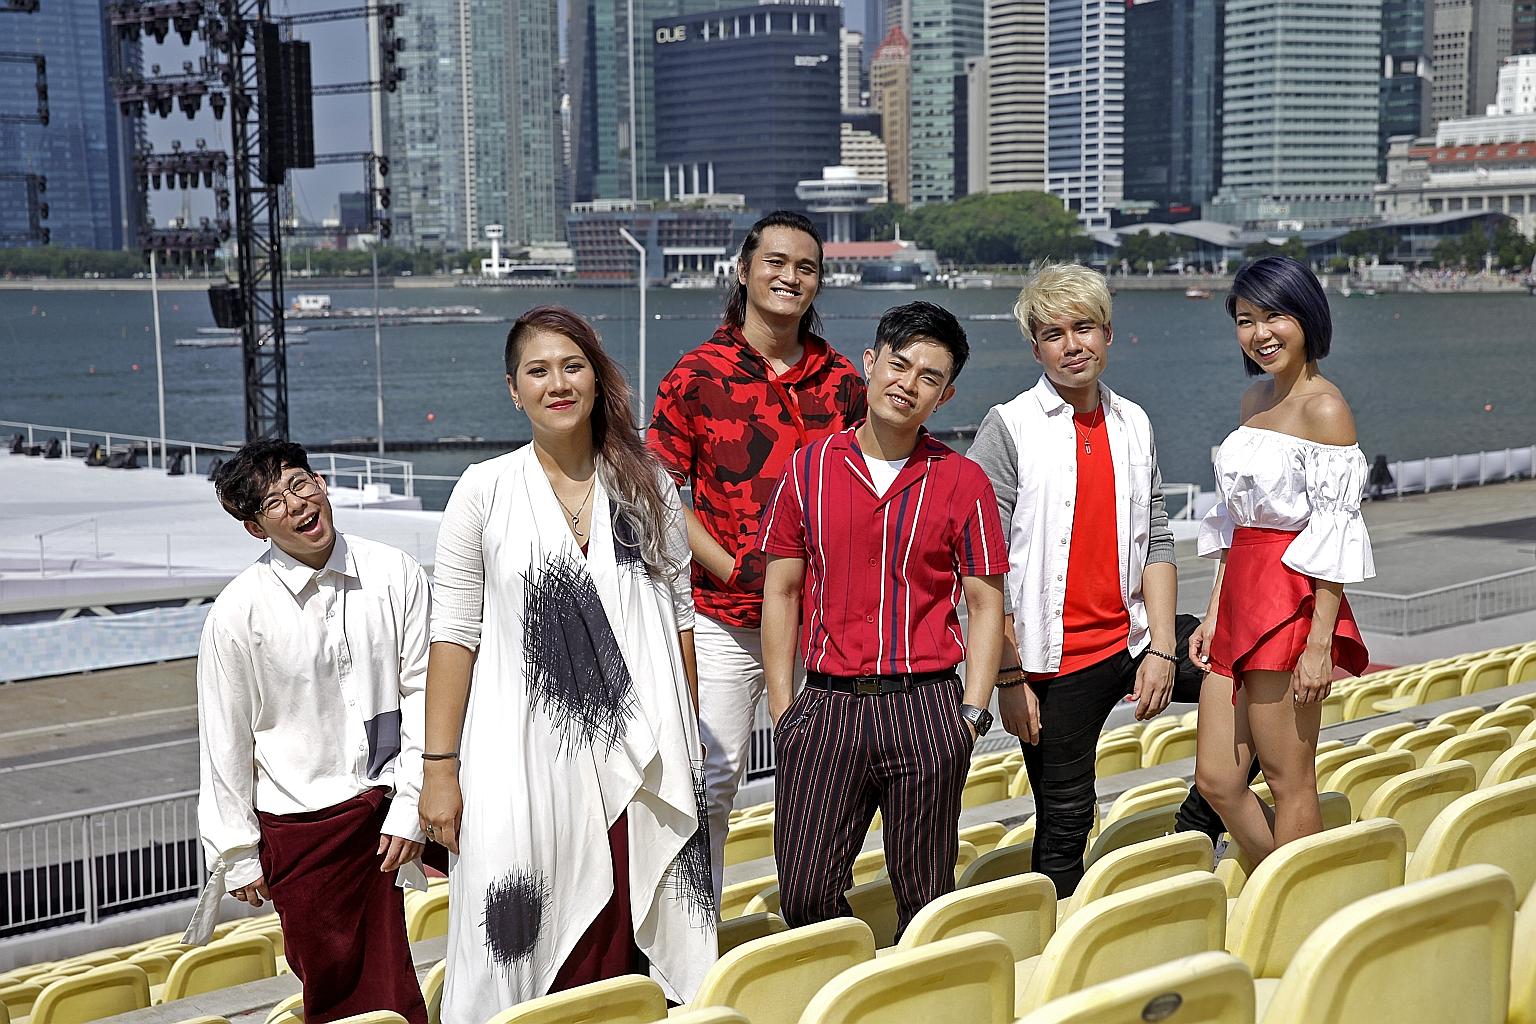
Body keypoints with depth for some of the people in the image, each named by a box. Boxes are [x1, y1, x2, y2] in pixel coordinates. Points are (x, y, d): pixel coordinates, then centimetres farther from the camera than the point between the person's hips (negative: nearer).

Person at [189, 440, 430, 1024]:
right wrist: (239, 854, 1)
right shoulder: (239, 612, -9)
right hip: (299, 825, -1)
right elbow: (225, 741, -2)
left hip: (385, 815, 1)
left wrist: (410, 808, -3)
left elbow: (421, 691, 0)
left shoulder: (394, 575, -3)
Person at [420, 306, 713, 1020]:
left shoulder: (649, 488, 7)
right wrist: (439, 769, -4)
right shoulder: (484, 492, 1)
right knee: (522, 953, 0)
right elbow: (454, 635, -1)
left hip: (637, 761, 2)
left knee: (624, 960, 3)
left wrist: (683, 744, 8)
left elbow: (679, 616, 12)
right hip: (524, 760, -1)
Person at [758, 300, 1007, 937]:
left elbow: (986, 605, 4)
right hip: (828, 704, 1)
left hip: (926, 706, -1)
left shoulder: (962, 482, 2)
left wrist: (972, 712, -4)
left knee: (925, 897, 7)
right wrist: (781, 705, 3)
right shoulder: (809, 468, 5)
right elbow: (781, 590, 8)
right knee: (804, 895, 0)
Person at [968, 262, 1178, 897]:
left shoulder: (1133, 425, 9)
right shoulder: (1009, 429, -7)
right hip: (1054, 662, -5)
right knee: (1064, 817, 1)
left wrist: (1162, 649, -2)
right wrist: (1009, 676, -13)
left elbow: (1156, 543, 8)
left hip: (1129, 645, 5)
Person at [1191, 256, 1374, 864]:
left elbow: (1336, 533, -14)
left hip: (1292, 604, -8)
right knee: (1216, 780, 9)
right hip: (1241, 598, 8)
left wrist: (1319, 645, -18)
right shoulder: (1255, 400, 14)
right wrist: (1214, 613, 14)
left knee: (1289, 781, 0)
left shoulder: (1324, 407, -10)